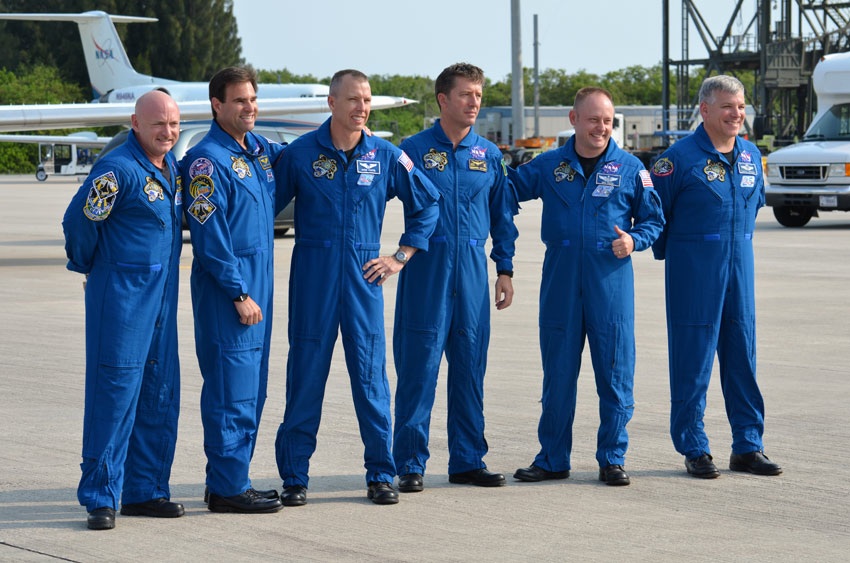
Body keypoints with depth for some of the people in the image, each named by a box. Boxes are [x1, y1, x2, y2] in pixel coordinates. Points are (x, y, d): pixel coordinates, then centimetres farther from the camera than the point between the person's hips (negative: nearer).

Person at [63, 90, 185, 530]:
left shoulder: (172, 167, 10)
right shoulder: (118, 169, -16)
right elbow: (79, 222, -11)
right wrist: (88, 267, 6)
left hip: (162, 294, 8)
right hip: (121, 295, -8)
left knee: (159, 393, 10)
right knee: (114, 391, -7)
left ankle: (145, 490, 19)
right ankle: (101, 497, -2)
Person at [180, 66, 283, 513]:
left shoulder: (261, 150, 11)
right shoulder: (208, 159, -12)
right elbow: (209, 236, -15)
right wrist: (239, 294, -16)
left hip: (259, 280, 8)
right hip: (226, 287, -8)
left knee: (251, 388, 11)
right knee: (231, 388, -6)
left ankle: (235, 480, 19)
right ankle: (227, 488, 0)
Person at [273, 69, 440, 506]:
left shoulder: (386, 157, 3)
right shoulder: (300, 154, -1)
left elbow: (427, 204, 14)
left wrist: (401, 256, 8)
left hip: (363, 275, 1)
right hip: (313, 274, -1)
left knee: (371, 374, 1)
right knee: (306, 374, 1)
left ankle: (380, 474, 10)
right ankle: (294, 477, 8)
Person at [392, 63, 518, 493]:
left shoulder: (489, 155, 10)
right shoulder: (414, 149, -1)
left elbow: (503, 216, 16)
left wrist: (505, 270, 11)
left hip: (472, 269, 4)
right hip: (426, 267, -4)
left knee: (470, 365, 7)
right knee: (419, 365, -4)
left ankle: (468, 460, 15)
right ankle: (409, 464, 2)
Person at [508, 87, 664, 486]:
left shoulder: (630, 168, 3)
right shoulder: (548, 166, 6)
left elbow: (653, 219, 8)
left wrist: (634, 240, -10)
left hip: (611, 278, -1)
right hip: (560, 277, 1)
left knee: (615, 371, 0)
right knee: (557, 371, 6)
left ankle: (612, 459, 10)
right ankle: (553, 459, 16)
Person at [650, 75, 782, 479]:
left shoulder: (751, 156, 10)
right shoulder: (681, 157, -9)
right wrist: (669, 252, 6)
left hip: (739, 268, 6)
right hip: (694, 275, -5)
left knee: (742, 355, 7)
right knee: (692, 360, -2)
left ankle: (748, 446, 14)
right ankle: (694, 449, 6)